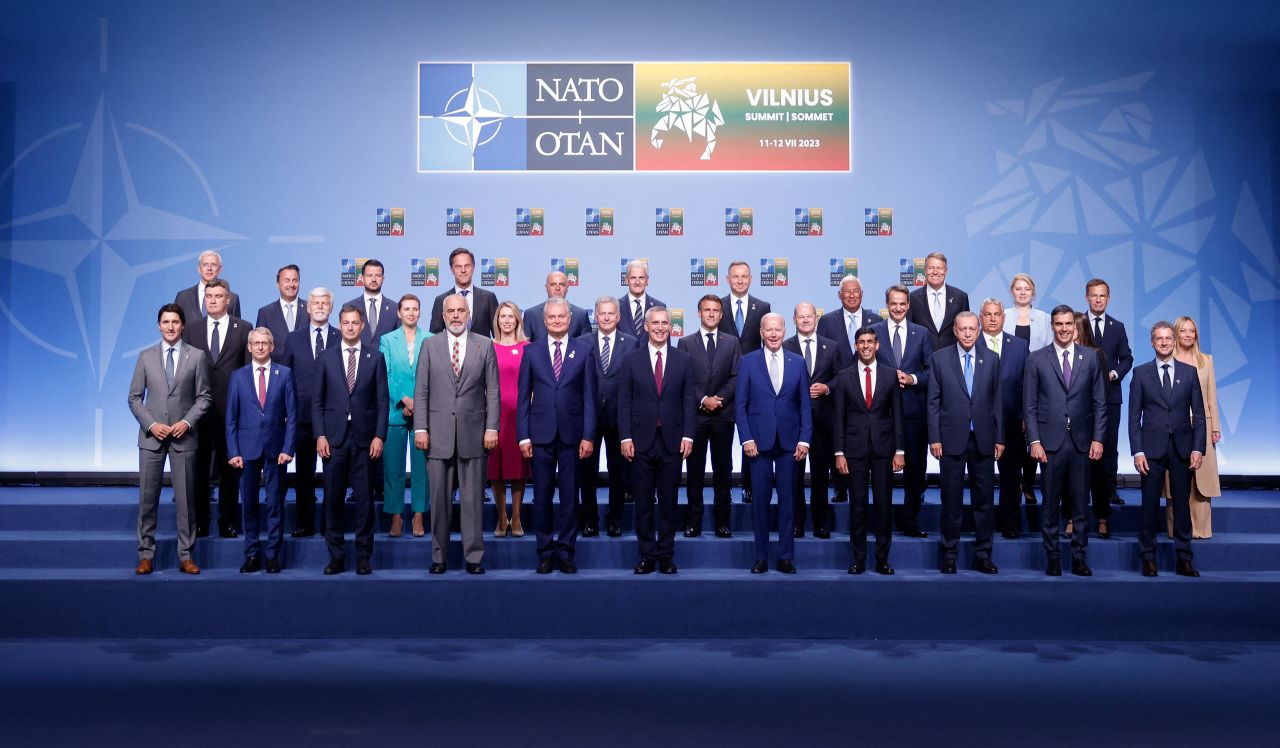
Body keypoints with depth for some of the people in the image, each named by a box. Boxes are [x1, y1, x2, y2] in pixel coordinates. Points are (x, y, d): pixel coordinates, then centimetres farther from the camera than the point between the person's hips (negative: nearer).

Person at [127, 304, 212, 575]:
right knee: (148, 498, 3)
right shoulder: (146, 357, 7)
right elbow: (134, 398, 6)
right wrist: (151, 424, -8)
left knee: (185, 499, 3)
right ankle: (146, 555, 11)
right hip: (151, 436, 1)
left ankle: (186, 556, 10)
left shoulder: (197, 357, 3)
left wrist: (187, 422, -11)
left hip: (183, 436, -1)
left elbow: (204, 397, 3)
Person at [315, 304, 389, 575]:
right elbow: (318, 400, 7)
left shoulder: (375, 357, 5)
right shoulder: (327, 357, 8)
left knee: (364, 499, 1)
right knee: (332, 499, 3)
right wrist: (320, 435, -2)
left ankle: (363, 556, 10)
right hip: (334, 437, 1)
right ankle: (336, 556, 13)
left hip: (364, 437, -1)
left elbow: (382, 400, 4)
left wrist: (379, 436, -4)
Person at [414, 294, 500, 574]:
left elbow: (493, 391, 4)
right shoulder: (430, 346, 7)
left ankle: (474, 557, 11)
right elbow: (421, 391, 5)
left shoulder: (485, 345, 5)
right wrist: (420, 428, -3)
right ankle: (439, 556, 15)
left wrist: (492, 428, -3)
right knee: (439, 499, 5)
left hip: (473, 433, 0)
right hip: (439, 433, 1)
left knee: (473, 498, 4)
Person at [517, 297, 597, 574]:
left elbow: (589, 396, 2)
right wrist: (523, 436, -1)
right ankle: (545, 551, 15)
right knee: (542, 495, 5)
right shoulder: (532, 353, 7)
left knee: (570, 495, 4)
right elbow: (523, 397, 6)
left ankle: (565, 551, 13)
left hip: (571, 434, -1)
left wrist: (588, 436, -4)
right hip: (541, 434, 1)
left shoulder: (583, 351, 4)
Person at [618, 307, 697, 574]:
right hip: (641, 441, 0)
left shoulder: (684, 359, 6)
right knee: (643, 502, 5)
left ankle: (666, 556, 15)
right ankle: (647, 555, 14)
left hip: (672, 441, 0)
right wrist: (625, 437, -5)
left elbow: (689, 400, 4)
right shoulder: (631, 359, 5)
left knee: (669, 502, 6)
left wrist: (688, 436, -4)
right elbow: (624, 401, 2)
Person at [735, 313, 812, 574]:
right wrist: (746, 439, -7)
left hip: (789, 442, 1)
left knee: (787, 500, 5)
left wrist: (804, 439, -2)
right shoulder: (748, 361, 3)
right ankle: (761, 557, 12)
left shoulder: (798, 362, 7)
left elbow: (805, 404, 7)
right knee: (760, 501, 4)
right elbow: (740, 404, 1)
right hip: (759, 441, -1)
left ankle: (786, 557, 14)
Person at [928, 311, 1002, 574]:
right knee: (951, 499, 5)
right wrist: (934, 438, -5)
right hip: (952, 439, -2)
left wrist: (999, 438, 5)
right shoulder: (939, 359, 1)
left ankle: (983, 554, 15)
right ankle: (950, 553, 15)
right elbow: (933, 402, 0)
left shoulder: (991, 360, 7)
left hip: (983, 440, 2)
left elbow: (996, 402, 8)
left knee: (983, 499, 6)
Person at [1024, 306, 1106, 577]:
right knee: (1050, 503, 4)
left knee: (1080, 503, 6)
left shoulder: (1091, 357, 6)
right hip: (1050, 442, -1)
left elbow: (1099, 402, 7)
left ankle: (1079, 557, 15)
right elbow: (1029, 405, 1)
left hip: (1082, 442, 1)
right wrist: (1034, 441, -6)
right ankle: (1052, 557, 13)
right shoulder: (1037, 359, 2)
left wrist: (1098, 439, -1)